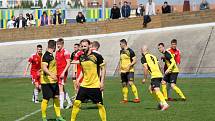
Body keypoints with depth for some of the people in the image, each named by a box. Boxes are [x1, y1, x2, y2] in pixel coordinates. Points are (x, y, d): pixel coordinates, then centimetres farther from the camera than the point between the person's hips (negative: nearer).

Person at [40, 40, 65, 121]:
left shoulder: (51, 55, 12)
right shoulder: (46, 56, -18)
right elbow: (44, 68, -28)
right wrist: (51, 75, -41)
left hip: (53, 81, 10)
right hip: (46, 81, -10)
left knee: (56, 97, 11)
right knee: (46, 99, -3)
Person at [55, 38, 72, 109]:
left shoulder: (65, 52, -10)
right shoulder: (57, 52, 15)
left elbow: (68, 63, -14)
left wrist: (63, 72, -20)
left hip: (63, 73, -8)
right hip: (58, 73, 8)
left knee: (61, 88, -10)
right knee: (62, 89, 11)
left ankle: (61, 105, -9)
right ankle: (69, 102, 23)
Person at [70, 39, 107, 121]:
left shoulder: (96, 56, -8)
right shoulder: (81, 57, 6)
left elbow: (103, 69, -3)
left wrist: (102, 82, -9)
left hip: (95, 86, -4)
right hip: (84, 85, 4)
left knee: (100, 105, 0)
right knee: (76, 103, -2)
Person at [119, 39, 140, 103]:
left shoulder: (130, 51, -8)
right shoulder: (121, 51, 14)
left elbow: (135, 60, -10)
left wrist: (129, 65, -23)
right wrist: (120, 68, 21)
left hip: (129, 70, -7)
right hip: (123, 71, 7)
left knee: (131, 83, -17)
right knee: (124, 85, 8)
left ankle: (137, 98, -16)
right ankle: (125, 99, 16)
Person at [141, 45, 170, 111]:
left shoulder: (143, 58, 1)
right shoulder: (153, 56, 22)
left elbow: (146, 68, -8)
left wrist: (145, 78, -1)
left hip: (154, 75, -8)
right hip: (159, 74, 8)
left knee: (157, 90, -16)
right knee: (151, 89, 22)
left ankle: (165, 104, -31)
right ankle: (161, 103, 18)